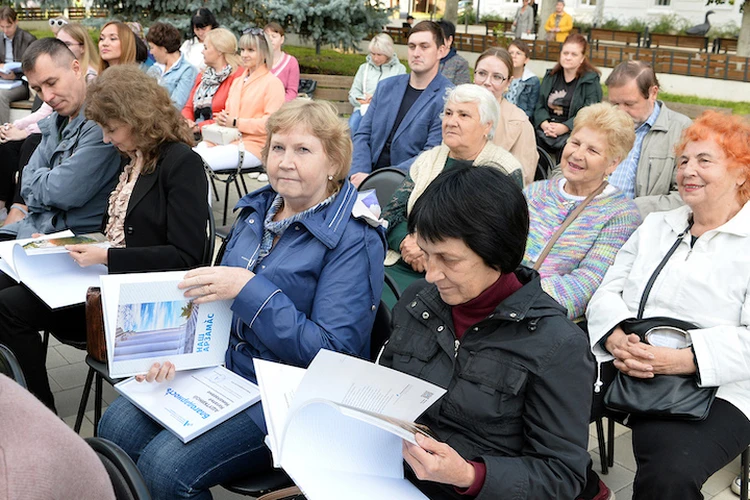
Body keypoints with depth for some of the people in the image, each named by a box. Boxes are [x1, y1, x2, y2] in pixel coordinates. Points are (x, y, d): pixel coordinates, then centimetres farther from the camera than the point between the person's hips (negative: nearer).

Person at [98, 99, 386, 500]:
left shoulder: (354, 239, -15)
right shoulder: (259, 210, 7)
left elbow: (331, 354, -20)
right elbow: (217, 298, 17)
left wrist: (250, 288, -25)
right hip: (223, 366, 7)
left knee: (165, 467, -21)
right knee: (117, 426, -9)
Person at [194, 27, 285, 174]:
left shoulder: (273, 83, -1)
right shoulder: (237, 81, 25)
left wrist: (236, 122, -14)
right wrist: (222, 118, 3)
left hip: (254, 146, -7)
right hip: (228, 140, 7)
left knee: (201, 161, -28)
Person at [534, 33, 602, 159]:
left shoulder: (591, 81, 2)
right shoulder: (550, 76, 18)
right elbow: (539, 105, 12)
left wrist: (564, 127, -19)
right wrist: (544, 124, -9)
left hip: (573, 135, -4)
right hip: (544, 136, 4)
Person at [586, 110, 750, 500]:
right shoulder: (655, 225, 19)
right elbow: (608, 291, 11)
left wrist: (681, 360, -25)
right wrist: (615, 337, -11)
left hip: (710, 389, -5)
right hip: (621, 366, 5)